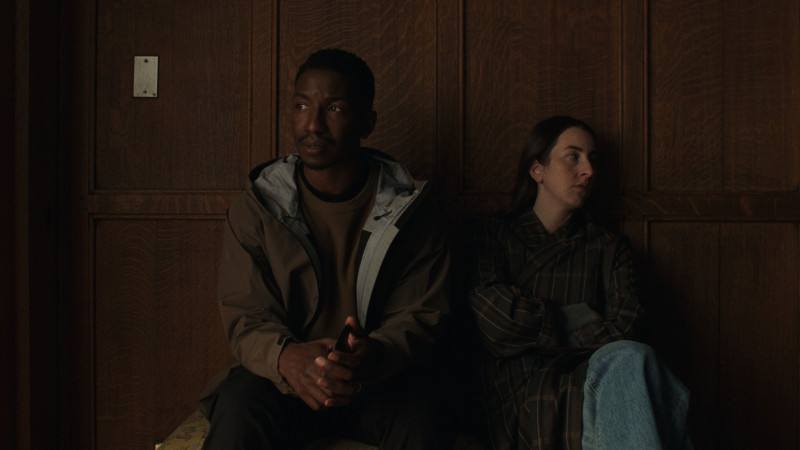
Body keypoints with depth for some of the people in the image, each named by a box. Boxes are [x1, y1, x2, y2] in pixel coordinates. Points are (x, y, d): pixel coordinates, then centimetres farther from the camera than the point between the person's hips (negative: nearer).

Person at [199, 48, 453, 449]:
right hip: (279, 377, 0)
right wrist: (287, 358, -29)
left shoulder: (411, 209, -1)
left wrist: (374, 356, -28)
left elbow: (422, 316, -3)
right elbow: (245, 318, -4)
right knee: (238, 412, -33)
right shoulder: (254, 209, 0)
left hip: (379, 381, 1)